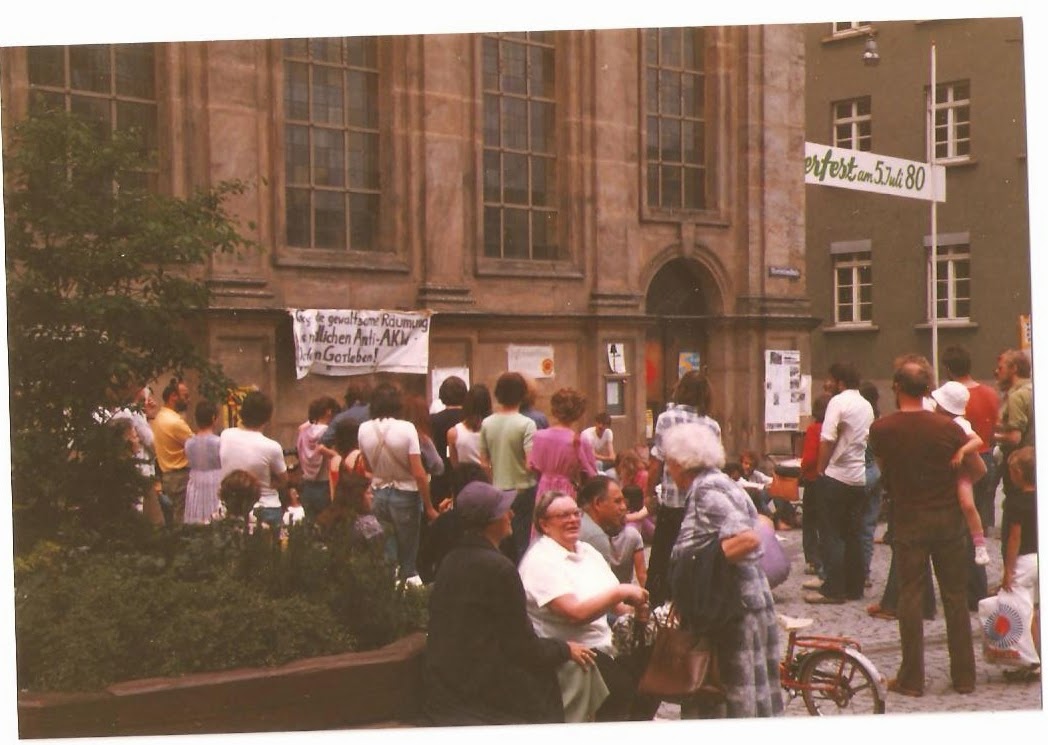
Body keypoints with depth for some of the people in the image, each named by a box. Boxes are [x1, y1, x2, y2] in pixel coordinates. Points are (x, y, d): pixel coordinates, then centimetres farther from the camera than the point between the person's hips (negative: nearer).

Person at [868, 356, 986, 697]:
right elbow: (979, 470, -1)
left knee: (909, 596, 6)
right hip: (948, 518, 1)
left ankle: (911, 678, 8)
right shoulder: (947, 428, -11)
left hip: (908, 521, -1)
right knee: (955, 597, 10)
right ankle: (964, 676, 18)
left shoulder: (880, 430, -10)